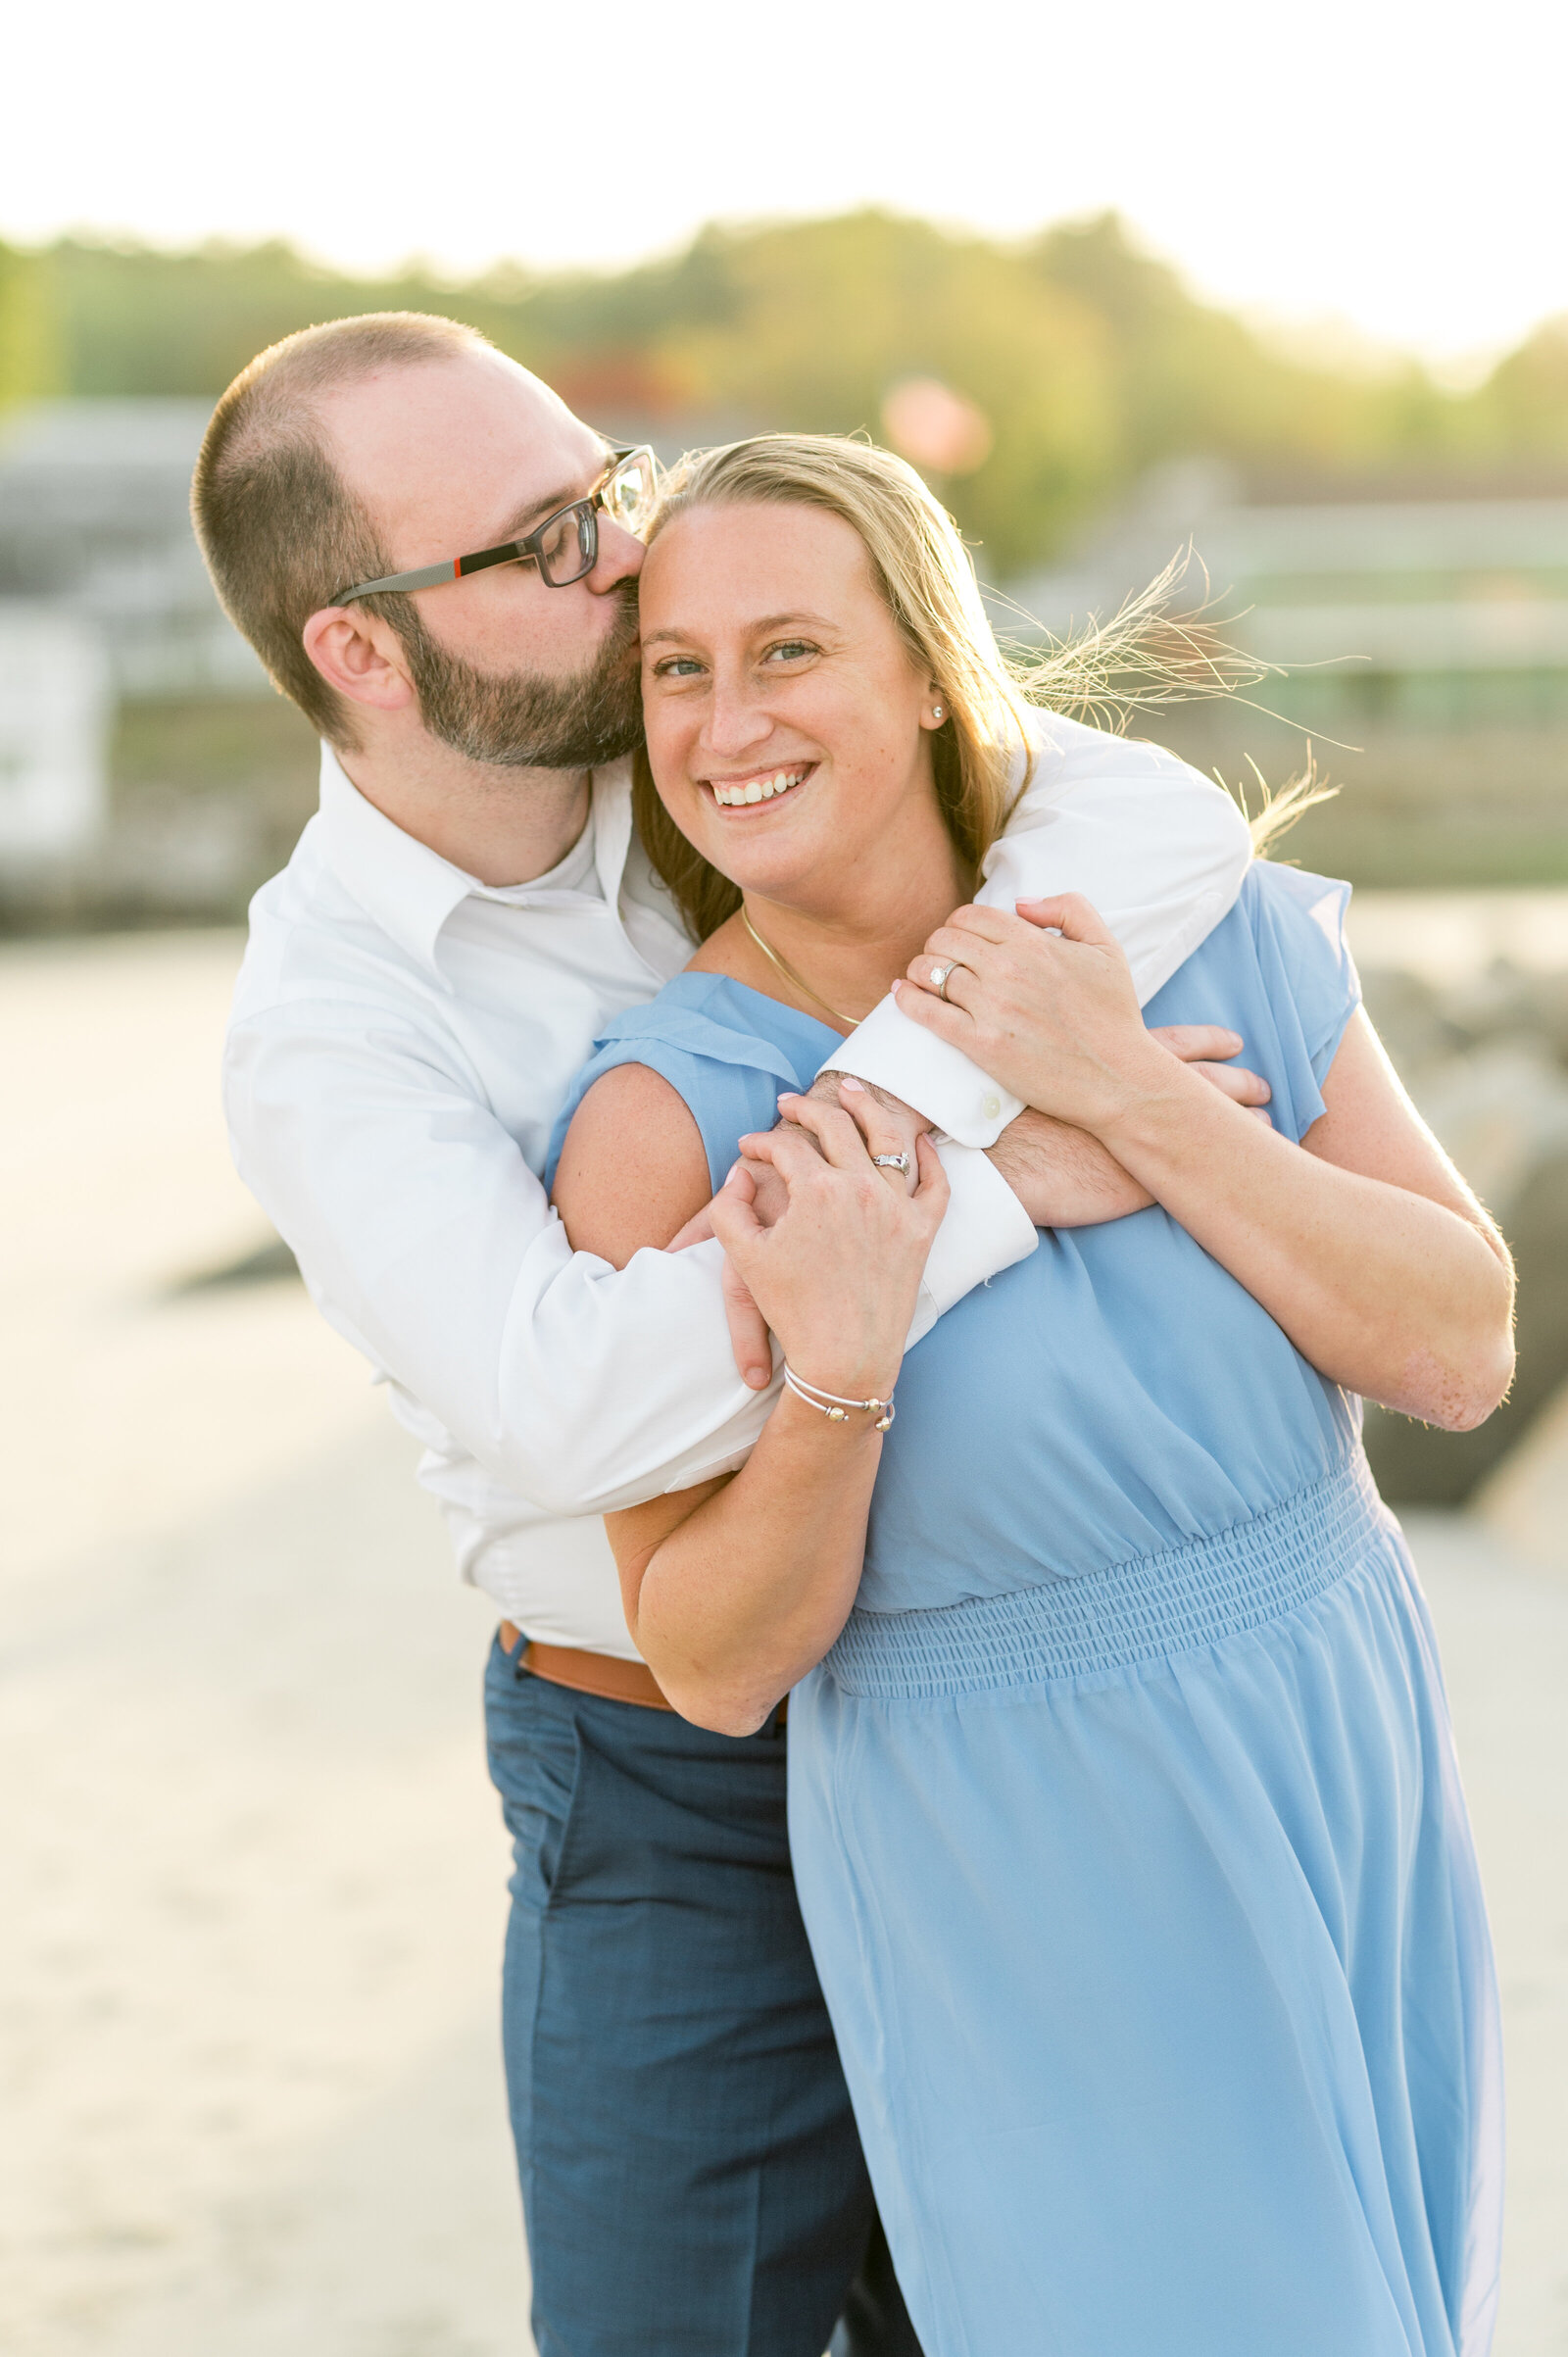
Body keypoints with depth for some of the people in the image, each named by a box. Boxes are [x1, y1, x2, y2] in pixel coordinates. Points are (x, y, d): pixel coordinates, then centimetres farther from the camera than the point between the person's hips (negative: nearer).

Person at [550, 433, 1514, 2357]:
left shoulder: (1212, 930, -6)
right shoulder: (663, 1124, -15)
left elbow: (1462, 1353, -11)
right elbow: (714, 1668, -12)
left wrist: (1129, 1094, -21)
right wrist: (836, 1372, -29)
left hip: (1348, 1800, 4)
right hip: (1022, 1906, -4)